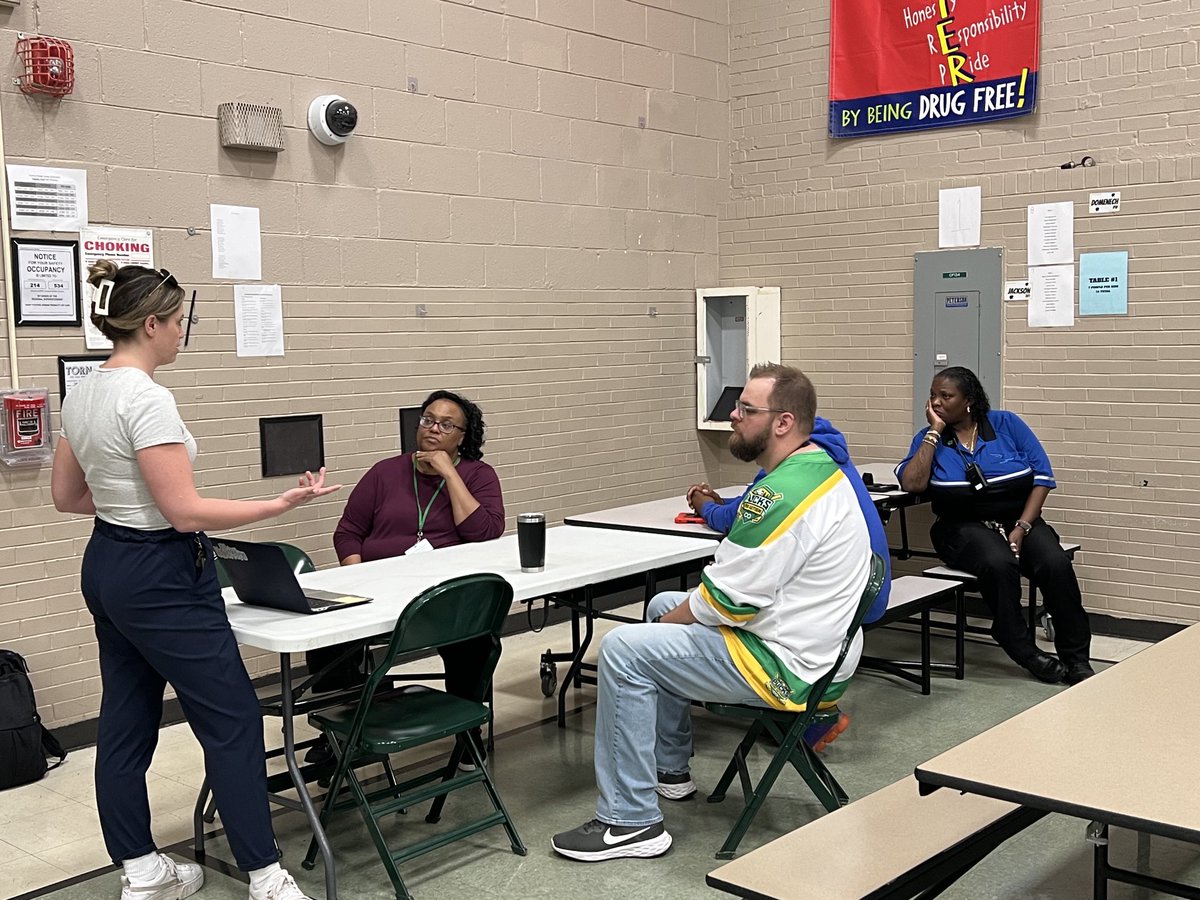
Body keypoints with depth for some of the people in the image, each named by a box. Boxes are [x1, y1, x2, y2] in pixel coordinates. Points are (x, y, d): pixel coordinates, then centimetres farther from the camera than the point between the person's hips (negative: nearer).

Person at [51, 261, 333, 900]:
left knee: (125, 721, 15)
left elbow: (66, 495, 15)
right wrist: (281, 504, -21)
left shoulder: (82, 395, 6)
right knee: (232, 720, 1)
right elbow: (187, 512, -24)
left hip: (106, 566, 10)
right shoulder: (147, 400, -22)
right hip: (163, 577, -10)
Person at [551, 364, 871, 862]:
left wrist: (672, 618, -3)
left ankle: (630, 822, -4)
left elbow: (727, 601, -23)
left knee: (623, 650, -11)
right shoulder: (821, 467, 8)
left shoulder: (782, 493, -25)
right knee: (663, 606, 23)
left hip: (788, 668, -11)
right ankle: (670, 768, 31)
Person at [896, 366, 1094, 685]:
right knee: (998, 562, -34)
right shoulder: (928, 438, 5)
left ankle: (1076, 659, -15)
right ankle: (1026, 654, -19)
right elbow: (911, 484, -14)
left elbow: (1043, 476, 0)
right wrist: (935, 431, -11)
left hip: (1020, 519, 1)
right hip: (966, 527, -1)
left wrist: (1021, 528, -12)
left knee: (1056, 563, -28)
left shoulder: (1007, 424, 4)